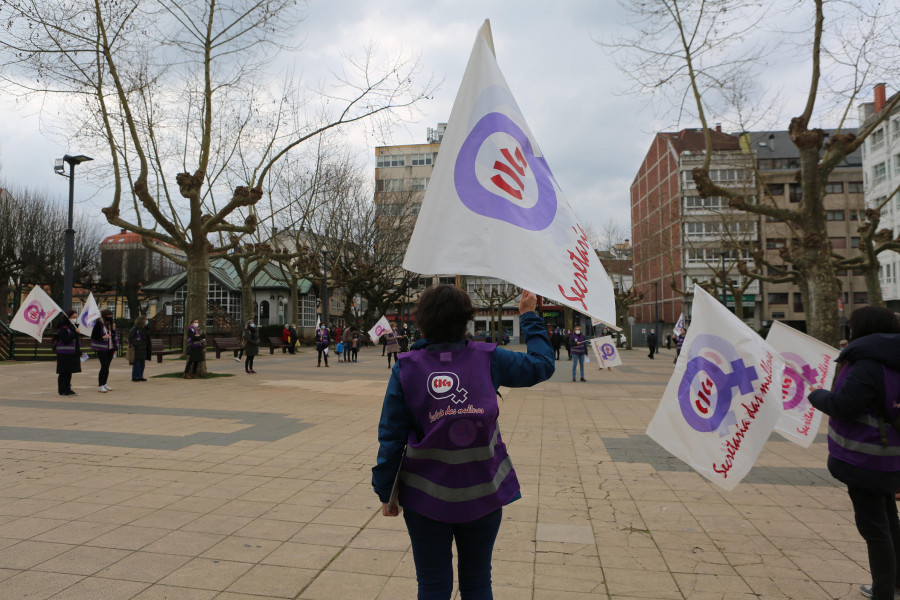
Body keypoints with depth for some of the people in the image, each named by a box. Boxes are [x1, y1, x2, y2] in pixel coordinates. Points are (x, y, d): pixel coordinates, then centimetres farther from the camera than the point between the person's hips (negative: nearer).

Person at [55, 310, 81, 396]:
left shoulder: (74, 327, 15)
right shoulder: (63, 328, -12)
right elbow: (66, 340, -23)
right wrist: (75, 333, -24)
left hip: (73, 354, 8)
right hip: (64, 354, -8)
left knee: (69, 372, 13)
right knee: (63, 373, -2)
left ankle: (67, 389, 19)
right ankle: (62, 391, 4)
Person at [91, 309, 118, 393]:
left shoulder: (112, 324, 11)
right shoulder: (98, 324, -9)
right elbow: (93, 336, -9)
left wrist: (115, 348, 15)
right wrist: (102, 337, -24)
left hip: (110, 348, 6)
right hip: (102, 349, -6)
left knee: (107, 366, 10)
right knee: (104, 366, -10)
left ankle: (104, 384, 19)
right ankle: (100, 386, -3)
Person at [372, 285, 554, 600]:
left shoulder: (406, 368, -11)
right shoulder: (488, 359, -10)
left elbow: (391, 436, -8)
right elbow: (542, 364, 4)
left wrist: (385, 491, 3)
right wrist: (529, 316, 14)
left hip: (426, 500, 0)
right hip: (482, 495, 1)